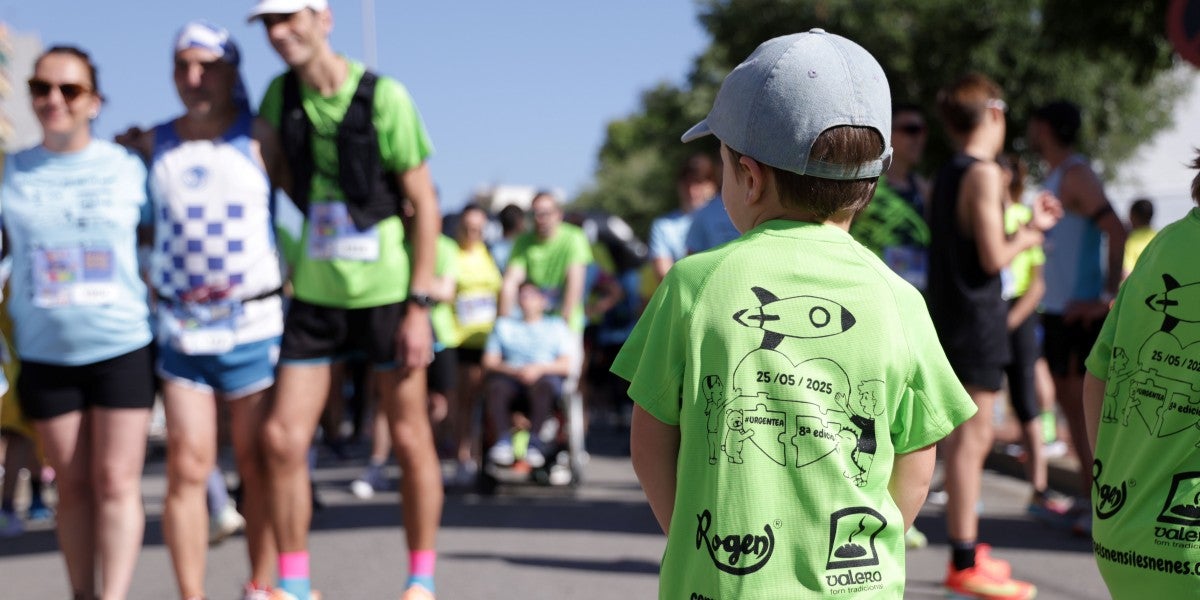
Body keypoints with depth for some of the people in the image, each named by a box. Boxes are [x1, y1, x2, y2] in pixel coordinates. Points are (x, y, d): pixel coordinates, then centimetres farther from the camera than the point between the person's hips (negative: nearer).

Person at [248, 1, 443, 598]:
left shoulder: (383, 98, -12)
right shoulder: (279, 96, 1)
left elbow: (425, 203, -9)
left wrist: (419, 307, -13)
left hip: (386, 292, -4)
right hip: (312, 295, 4)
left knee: (410, 440, 4)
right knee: (283, 438, -2)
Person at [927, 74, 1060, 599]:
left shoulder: (946, 175, 13)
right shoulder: (984, 173, -13)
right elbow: (994, 257, -18)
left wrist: (1030, 225, 19)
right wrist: (1029, 237, 0)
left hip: (950, 314, 9)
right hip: (977, 317, -9)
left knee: (965, 436, 17)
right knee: (971, 437, -7)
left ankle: (968, 548, 25)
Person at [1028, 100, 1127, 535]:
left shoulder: (1075, 175, -12)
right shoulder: (1053, 177, 17)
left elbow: (1115, 230, -22)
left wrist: (1110, 297, -23)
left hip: (1081, 311, -10)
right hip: (1058, 308, 10)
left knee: (1086, 405, -7)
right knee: (1070, 403, 13)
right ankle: (1090, 496, 20)